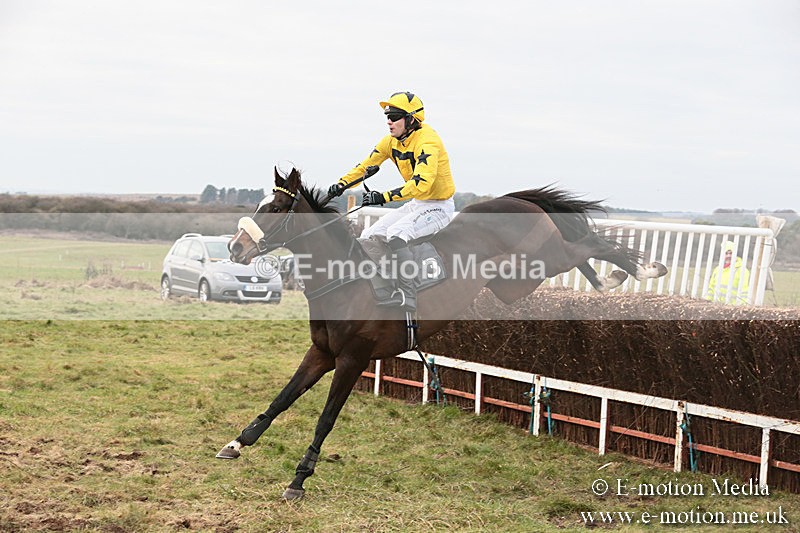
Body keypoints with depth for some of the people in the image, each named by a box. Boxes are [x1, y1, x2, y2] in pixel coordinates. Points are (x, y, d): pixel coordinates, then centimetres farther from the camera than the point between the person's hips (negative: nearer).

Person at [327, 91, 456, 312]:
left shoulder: (427, 140, -24)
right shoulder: (392, 140, 2)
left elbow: (422, 182, -36)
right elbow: (367, 165, 8)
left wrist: (385, 197, -42)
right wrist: (342, 184, -9)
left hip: (438, 207, -9)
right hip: (415, 204, 9)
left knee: (396, 234, -31)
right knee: (370, 237, 2)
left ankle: (407, 295, -28)